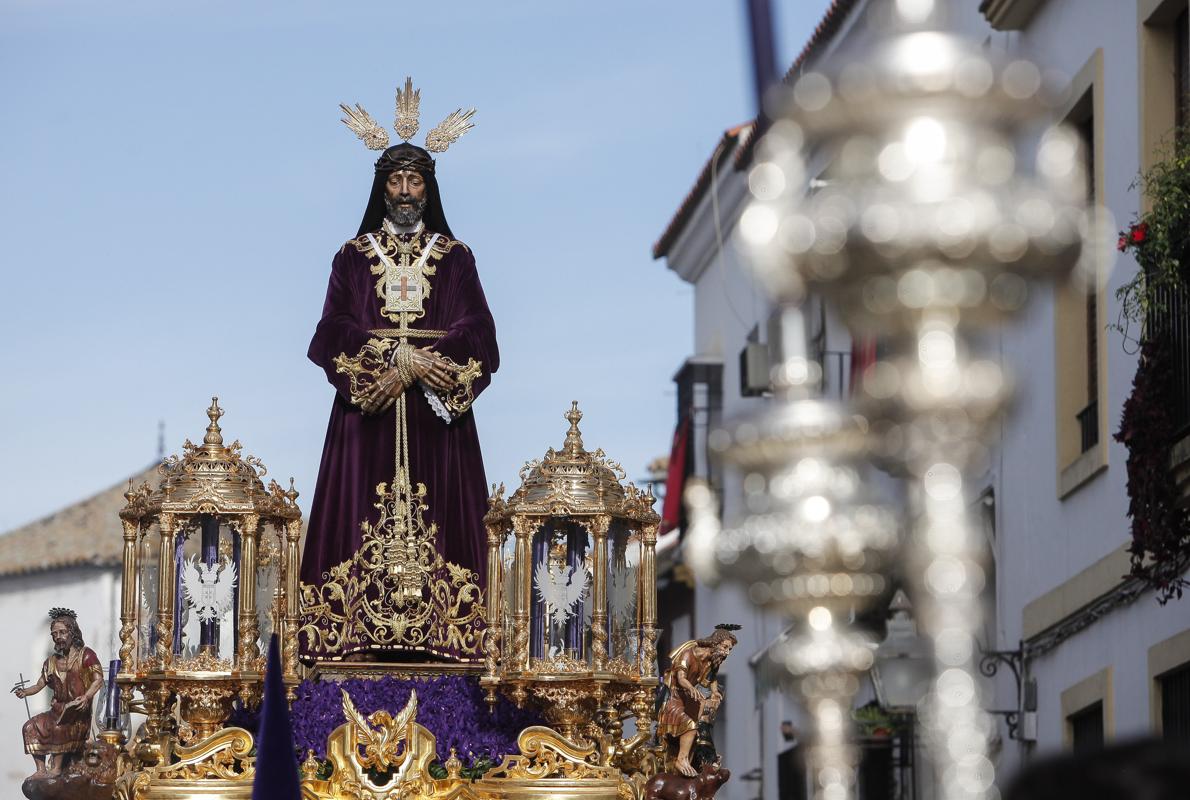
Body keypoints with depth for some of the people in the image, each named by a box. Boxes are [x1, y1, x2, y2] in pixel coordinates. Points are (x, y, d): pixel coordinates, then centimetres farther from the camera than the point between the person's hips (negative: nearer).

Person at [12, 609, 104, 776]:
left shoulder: (85, 654, -1)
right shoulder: (51, 662, 17)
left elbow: (98, 679, -10)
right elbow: (40, 685, 14)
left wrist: (86, 697, -28)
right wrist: (25, 692, -7)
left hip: (78, 712, -6)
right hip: (57, 710, 6)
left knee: (59, 728, -33)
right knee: (30, 728, -13)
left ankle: (56, 768, -24)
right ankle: (41, 769, -13)